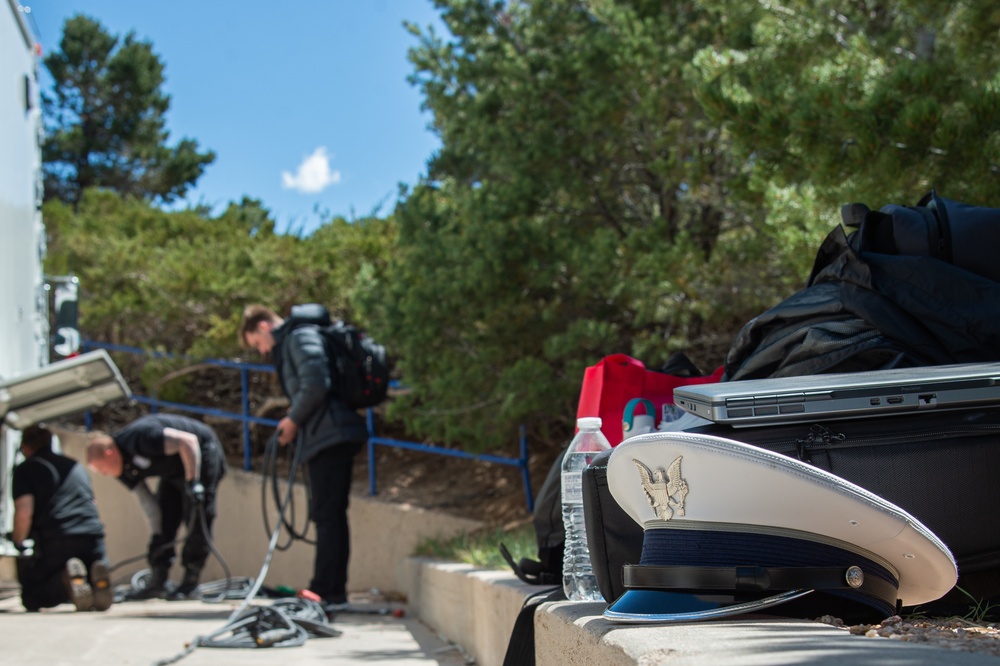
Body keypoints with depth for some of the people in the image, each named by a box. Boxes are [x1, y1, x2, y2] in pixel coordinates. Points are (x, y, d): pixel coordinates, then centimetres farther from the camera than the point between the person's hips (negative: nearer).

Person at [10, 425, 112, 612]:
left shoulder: (24, 469, 9)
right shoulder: (75, 465, 27)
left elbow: (24, 513, -4)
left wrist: (18, 542, 14)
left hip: (56, 540, -4)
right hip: (93, 535, 5)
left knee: (32, 598, 11)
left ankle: (65, 579, -22)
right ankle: (97, 576, -14)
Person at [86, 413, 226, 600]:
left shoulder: (139, 438, -31)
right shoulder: (125, 469, -3)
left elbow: (188, 440, -32)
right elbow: (147, 503, 2)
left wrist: (192, 482, -32)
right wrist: (155, 537, 0)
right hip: (174, 469, 9)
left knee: (197, 521, -12)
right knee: (164, 521, 1)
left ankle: (190, 584, -11)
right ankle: (158, 582, 0)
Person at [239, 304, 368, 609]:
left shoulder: (300, 337, -7)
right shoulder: (289, 343, 24)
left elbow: (316, 384, -20)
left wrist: (293, 419, -9)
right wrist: (294, 418, 9)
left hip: (329, 436, -10)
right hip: (334, 437, 10)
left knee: (327, 514, -9)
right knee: (331, 515, 12)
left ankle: (326, 592, -8)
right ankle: (334, 592, 17)